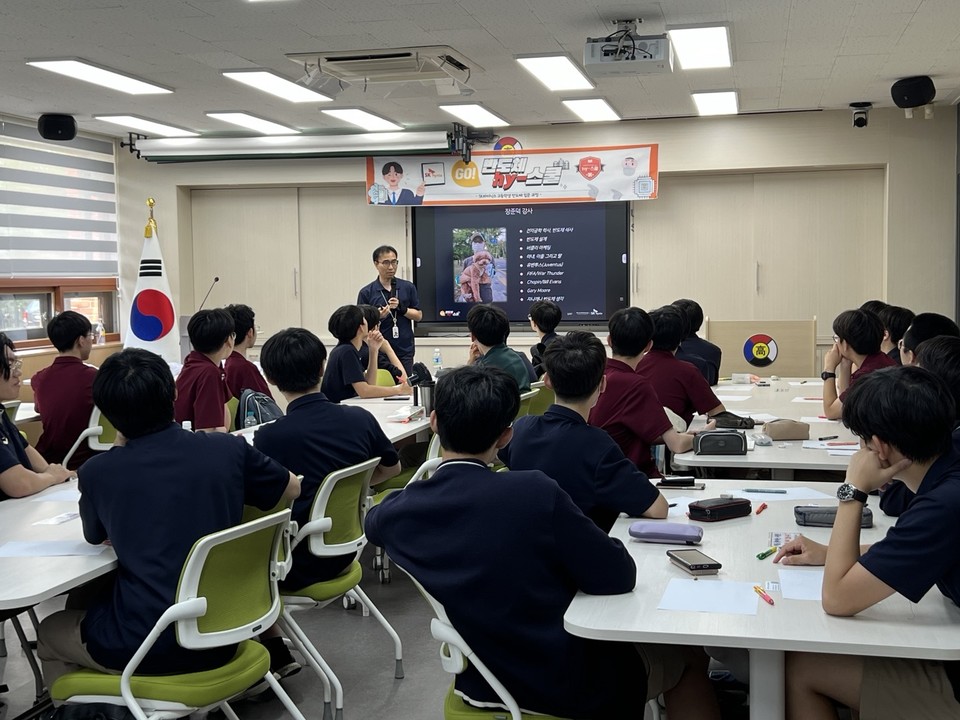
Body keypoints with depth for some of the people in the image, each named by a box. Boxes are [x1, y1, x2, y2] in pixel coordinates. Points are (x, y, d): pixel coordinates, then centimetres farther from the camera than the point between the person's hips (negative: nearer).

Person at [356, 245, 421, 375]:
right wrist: (377, 317, -18)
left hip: (404, 351, 1)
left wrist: (402, 308, -11)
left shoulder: (408, 287, 6)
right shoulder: (366, 292, 0)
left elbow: (418, 316, 7)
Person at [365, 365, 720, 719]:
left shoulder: (396, 513, -13)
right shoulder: (534, 492, -29)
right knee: (688, 652, 23)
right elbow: (618, 578, -19)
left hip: (480, 683, 6)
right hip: (565, 684, -5)